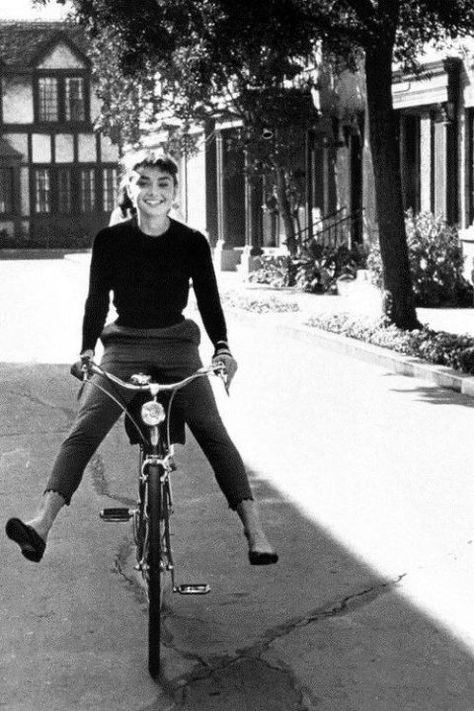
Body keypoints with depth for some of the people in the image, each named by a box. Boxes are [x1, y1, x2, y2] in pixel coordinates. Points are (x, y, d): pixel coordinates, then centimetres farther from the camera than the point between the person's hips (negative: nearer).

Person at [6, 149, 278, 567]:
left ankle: (255, 530, -14)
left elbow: (209, 299, 1)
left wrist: (222, 348, -15)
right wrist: (87, 349, -12)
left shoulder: (192, 243, -2)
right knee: (83, 430, -18)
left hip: (178, 347, 0)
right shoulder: (110, 241, -2)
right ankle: (42, 523, -29)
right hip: (124, 347, 0)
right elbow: (97, 299, 2)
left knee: (213, 433, -14)